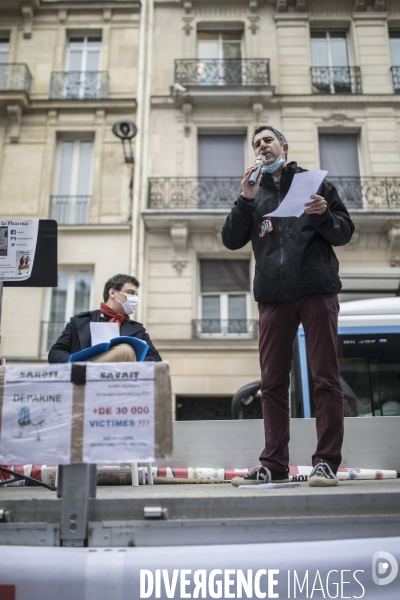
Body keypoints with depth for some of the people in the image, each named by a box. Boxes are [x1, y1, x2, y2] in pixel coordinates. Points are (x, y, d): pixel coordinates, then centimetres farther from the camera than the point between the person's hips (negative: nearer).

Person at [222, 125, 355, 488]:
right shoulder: (254, 193, 21)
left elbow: (345, 233, 11)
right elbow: (231, 241, 9)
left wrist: (324, 214, -10)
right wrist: (246, 199, -3)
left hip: (317, 290, -2)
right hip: (273, 295, 3)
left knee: (325, 377, -5)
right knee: (273, 382, 2)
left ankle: (327, 462, 0)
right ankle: (274, 465, 8)